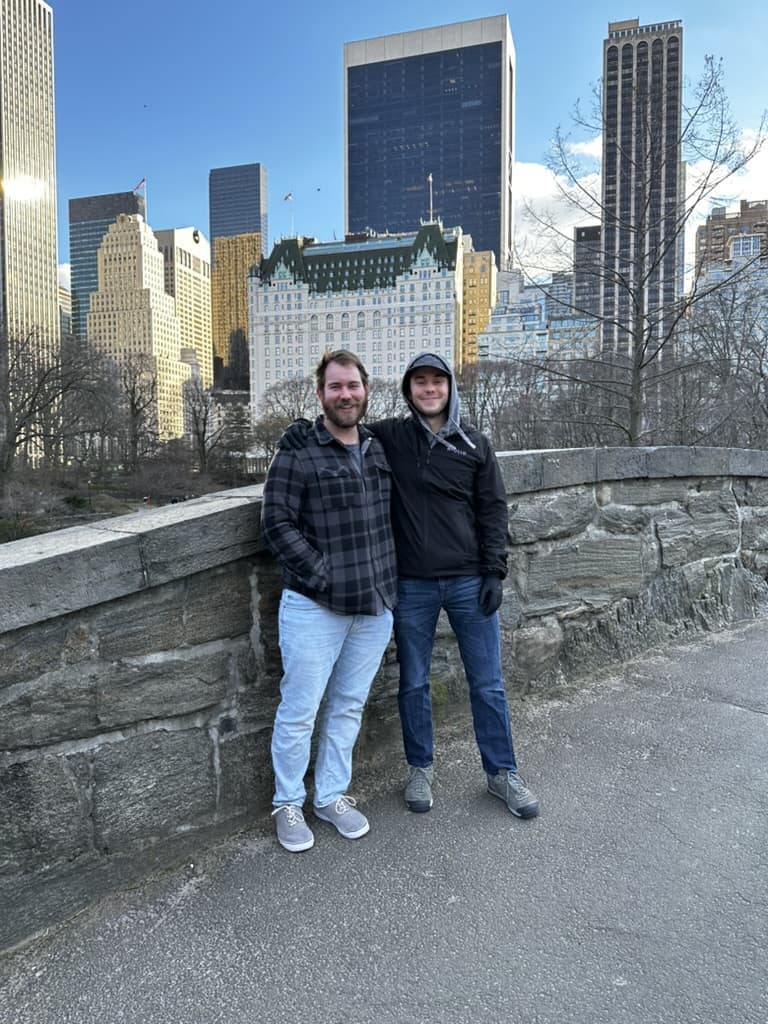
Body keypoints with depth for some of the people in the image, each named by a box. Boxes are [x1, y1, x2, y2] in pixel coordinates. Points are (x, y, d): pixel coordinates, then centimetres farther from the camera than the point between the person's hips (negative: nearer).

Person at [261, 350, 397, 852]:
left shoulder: (380, 448, 11)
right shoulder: (298, 451, -7)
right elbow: (277, 523, -11)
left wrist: (387, 581, 9)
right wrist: (322, 575, -15)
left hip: (375, 605, 6)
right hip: (315, 606, -5)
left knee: (349, 707, 16)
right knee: (300, 710, 4)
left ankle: (332, 796, 33)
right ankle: (288, 804, 25)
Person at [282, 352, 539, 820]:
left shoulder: (476, 444, 4)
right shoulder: (389, 436, 2)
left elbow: (494, 509, 4)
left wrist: (494, 572, -3)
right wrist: (302, 427, -11)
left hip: (469, 581, 1)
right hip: (412, 585, 0)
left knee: (488, 683, 9)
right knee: (414, 683, 12)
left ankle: (503, 773, 27)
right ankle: (421, 769, 32)